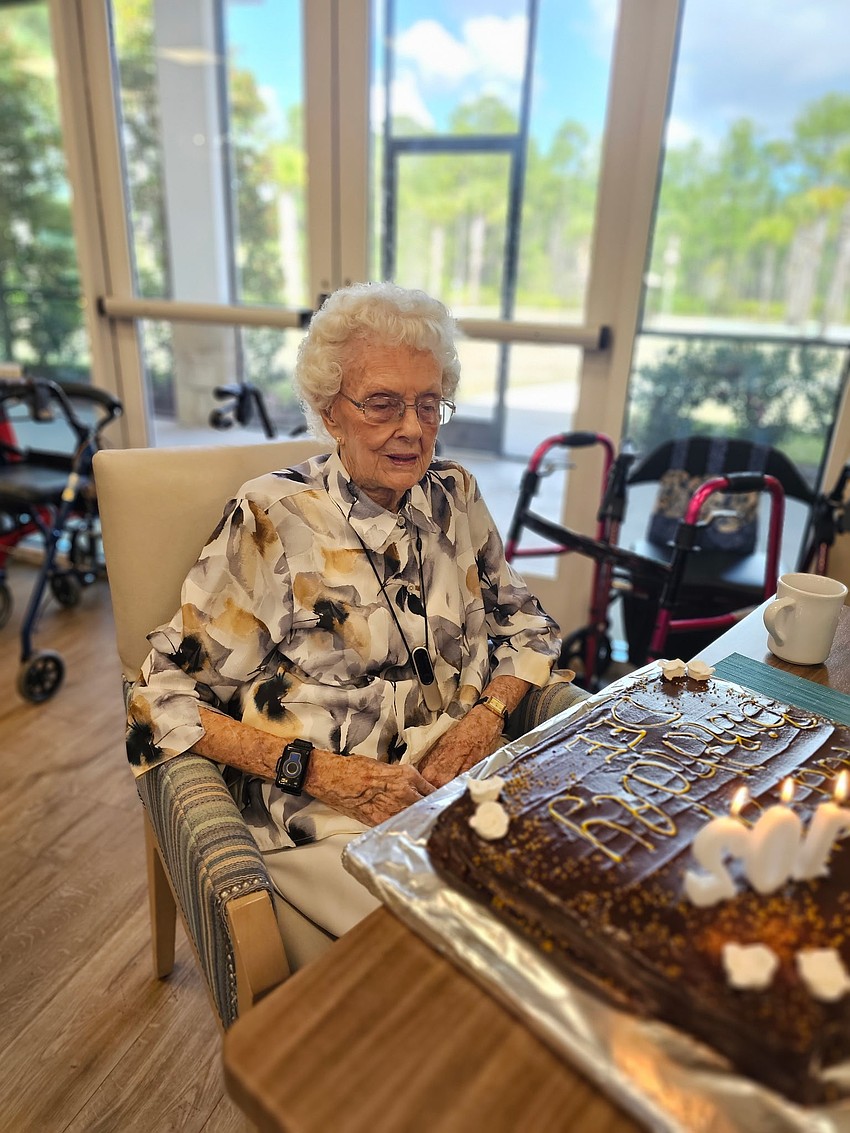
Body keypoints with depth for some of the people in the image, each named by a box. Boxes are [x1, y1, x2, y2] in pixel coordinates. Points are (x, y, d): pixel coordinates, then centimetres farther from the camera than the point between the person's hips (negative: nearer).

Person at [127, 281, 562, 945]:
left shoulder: (456, 498, 5)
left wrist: (489, 714, -5)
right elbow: (166, 698, -8)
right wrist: (316, 770, -18)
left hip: (471, 784, 5)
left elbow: (525, 623, 15)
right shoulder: (271, 520, -10)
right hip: (329, 825, -5)